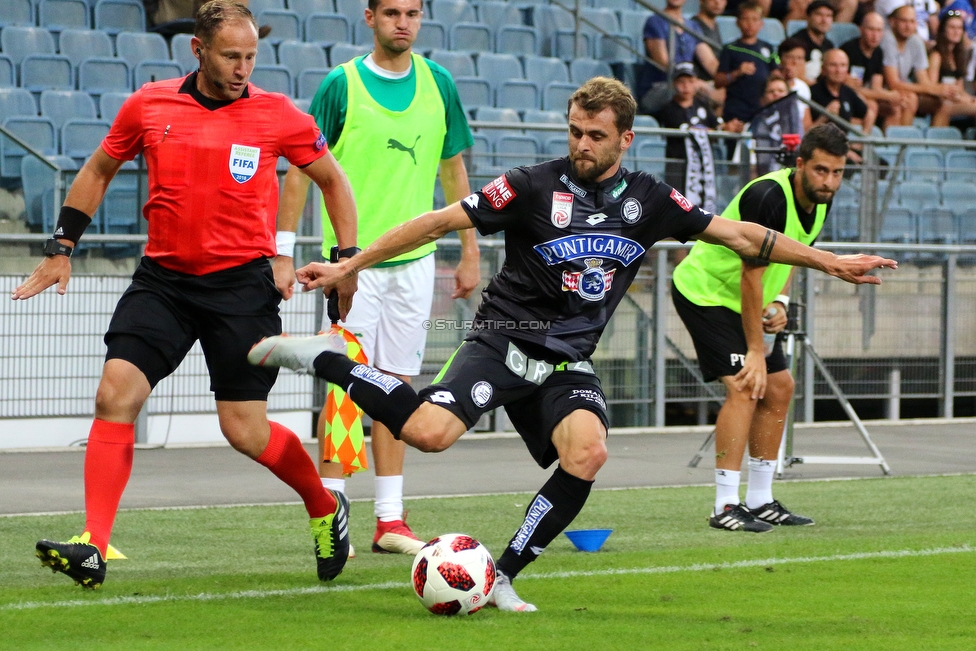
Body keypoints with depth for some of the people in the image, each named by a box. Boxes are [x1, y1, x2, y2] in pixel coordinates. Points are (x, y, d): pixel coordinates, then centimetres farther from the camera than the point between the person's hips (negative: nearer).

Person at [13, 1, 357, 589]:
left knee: (245, 430, -3)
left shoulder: (277, 115, -4)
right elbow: (98, 171, 17)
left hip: (242, 281, -2)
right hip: (164, 276, 2)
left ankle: (325, 508, 26)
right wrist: (61, 249, 12)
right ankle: (93, 549, -15)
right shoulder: (149, 106, 1)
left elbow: (332, 179, 11)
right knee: (116, 395, -14)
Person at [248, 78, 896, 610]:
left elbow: (740, 234, 11)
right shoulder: (536, 186, -7)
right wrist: (350, 265, -5)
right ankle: (327, 358, -7)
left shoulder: (649, 200, 4)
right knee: (430, 431, -30)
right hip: (504, 341, -4)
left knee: (588, 453, -27)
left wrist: (830, 261, 10)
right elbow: (441, 221, -4)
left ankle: (502, 577, -13)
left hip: (569, 361, 4)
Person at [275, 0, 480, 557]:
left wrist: (470, 250, 12)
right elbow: (302, 169, -2)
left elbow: (453, 170, 15)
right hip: (353, 256, -4)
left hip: (415, 257, 4)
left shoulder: (438, 84, 7)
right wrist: (284, 252, -7)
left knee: (397, 385, 6)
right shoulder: (342, 85, -4)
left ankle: (390, 519, 9)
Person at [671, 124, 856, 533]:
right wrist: (755, 350, -27)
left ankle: (760, 501, 18)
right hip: (704, 292, -9)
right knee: (744, 387, -21)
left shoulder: (820, 201, -3)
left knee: (778, 388, 10)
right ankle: (725, 506, -22)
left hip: (746, 300, 9)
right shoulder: (768, 198, -30)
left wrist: (780, 302, -3)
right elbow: (751, 275, -29)